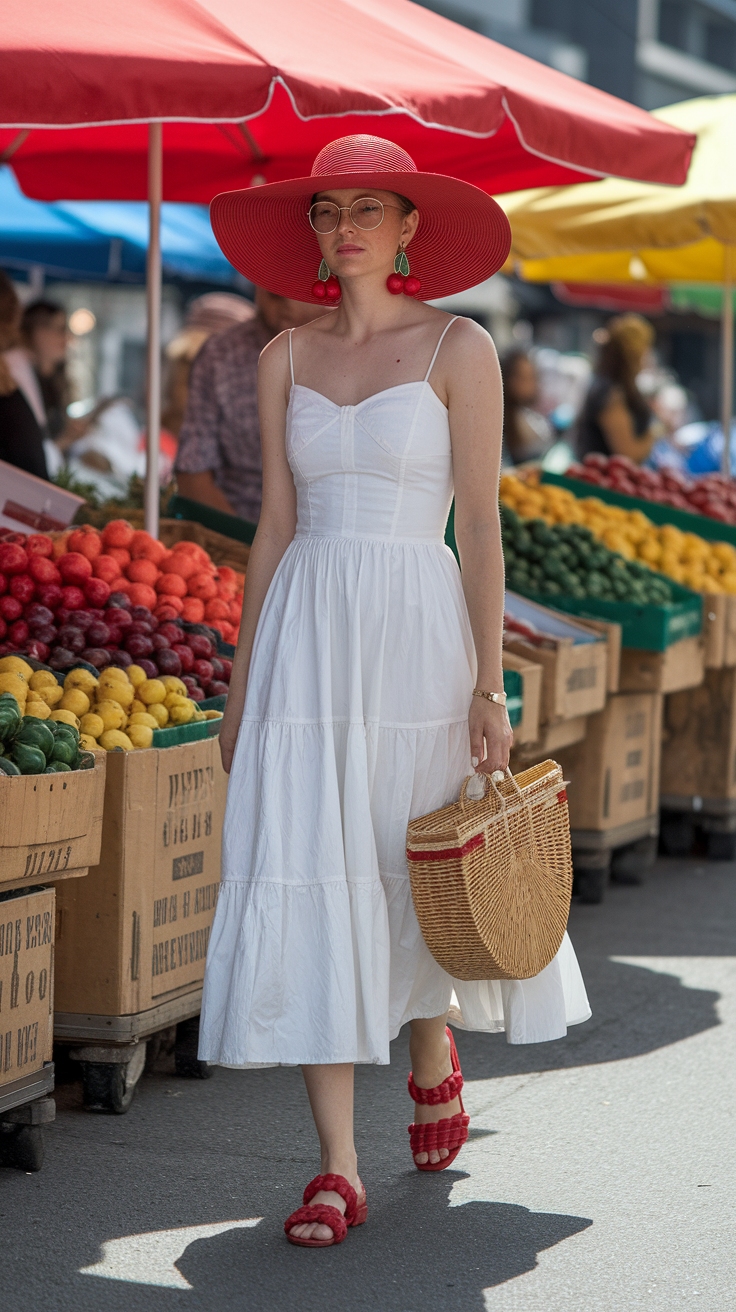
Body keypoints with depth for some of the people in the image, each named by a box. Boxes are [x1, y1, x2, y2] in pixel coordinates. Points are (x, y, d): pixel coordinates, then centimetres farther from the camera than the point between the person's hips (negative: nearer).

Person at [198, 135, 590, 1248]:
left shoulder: (459, 349, -2)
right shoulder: (287, 360, 9)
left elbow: (481, 526, -5)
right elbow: (275, 526, 11)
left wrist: (488, 686, -9)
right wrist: (241, 684, 8)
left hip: (417, 632, -3)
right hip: (306, 636, 3)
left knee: (421, 874, 9)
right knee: (305, 887, -5)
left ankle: (434, 1058, 42)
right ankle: (338, 1170, -3)